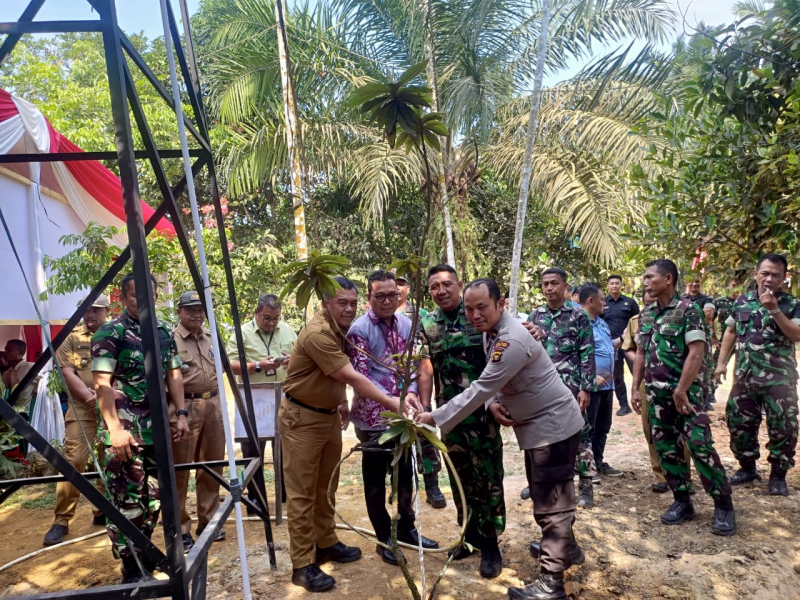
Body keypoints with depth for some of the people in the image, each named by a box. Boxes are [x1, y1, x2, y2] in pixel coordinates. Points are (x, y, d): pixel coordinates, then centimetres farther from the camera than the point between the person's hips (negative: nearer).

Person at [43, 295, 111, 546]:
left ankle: (102, 512, 21)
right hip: (81, 409, -1)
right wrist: (89, 396, -17)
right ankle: (61, 521, 3)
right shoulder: (71, 338, 7)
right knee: (73, 462, -7)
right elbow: (67, 373, -3)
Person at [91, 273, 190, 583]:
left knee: (154, 496, 13)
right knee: (127, 499, -2)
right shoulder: (110, 333, -8)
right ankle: (131, 567, 11)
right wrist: (115, 429, -19)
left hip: (156, 428, 6)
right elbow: (102, 383, -13)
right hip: (126, 430, -6)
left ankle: (144, 551, 31)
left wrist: (181, 414, 7)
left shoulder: (164, 333, 10)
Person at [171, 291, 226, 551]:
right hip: (184, 408, -6)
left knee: (211, 466, 13)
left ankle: (208, 521, 27)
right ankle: (180, 530, 13)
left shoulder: (211, 339, 14)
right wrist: (173, 413, -17)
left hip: (213, 406, 7)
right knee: (180, 470, 2)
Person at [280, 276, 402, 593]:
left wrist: (342, 402, 9)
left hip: (329, 415, 9)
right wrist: (389, 401, -26)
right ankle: (302, 565, 11)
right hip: (302, 419, -9)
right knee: (302, 492, 0)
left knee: (327, 486, 19)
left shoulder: (339, 328, 5)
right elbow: (352, 377, -28)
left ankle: (326, 543, 34)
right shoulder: (318, 333, -26)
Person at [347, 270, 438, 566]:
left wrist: (410, 392, -13)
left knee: (405, 474, 18)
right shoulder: (359, 329, -14)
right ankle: (384, 538, 26)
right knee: (375, 480, 9)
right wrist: (392, 401, -30)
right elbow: (362, 376, -20)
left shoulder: (406, 324, 3)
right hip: (373, 416, -5)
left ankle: (406, 528, 37)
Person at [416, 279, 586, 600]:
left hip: (553, 424, -10)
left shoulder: (511, 341, -30)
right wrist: (493, 402, -11)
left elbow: (478, 390, -31)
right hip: (536, 422, 10)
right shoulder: (490, 331, 1)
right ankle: (565, 548, 44)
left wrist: (434, 418, -27)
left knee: (550, 499, -3)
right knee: (547, 493, 24)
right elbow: (489, 383, 10)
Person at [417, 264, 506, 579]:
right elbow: (426, 370, -1)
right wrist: (425, 408, -8)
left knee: (488, 477, 4)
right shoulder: (426, 325, 3)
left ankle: (490, 543, 19)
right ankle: (470, 535, 32)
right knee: (460, 477, 14)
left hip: (483, 410, -3)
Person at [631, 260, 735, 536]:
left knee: (700, 446, -9)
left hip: (685, 391, -6)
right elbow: (641, 353, 14)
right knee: (665, 447, 8)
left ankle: (724, 505, 7)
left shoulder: (688, 310, -9)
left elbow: (696, 352, -16)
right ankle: (682, 502, 20)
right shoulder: (646, 314, 10)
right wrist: (635, 388, 8)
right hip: (657, 394, 6)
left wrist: (680, 391, -19)